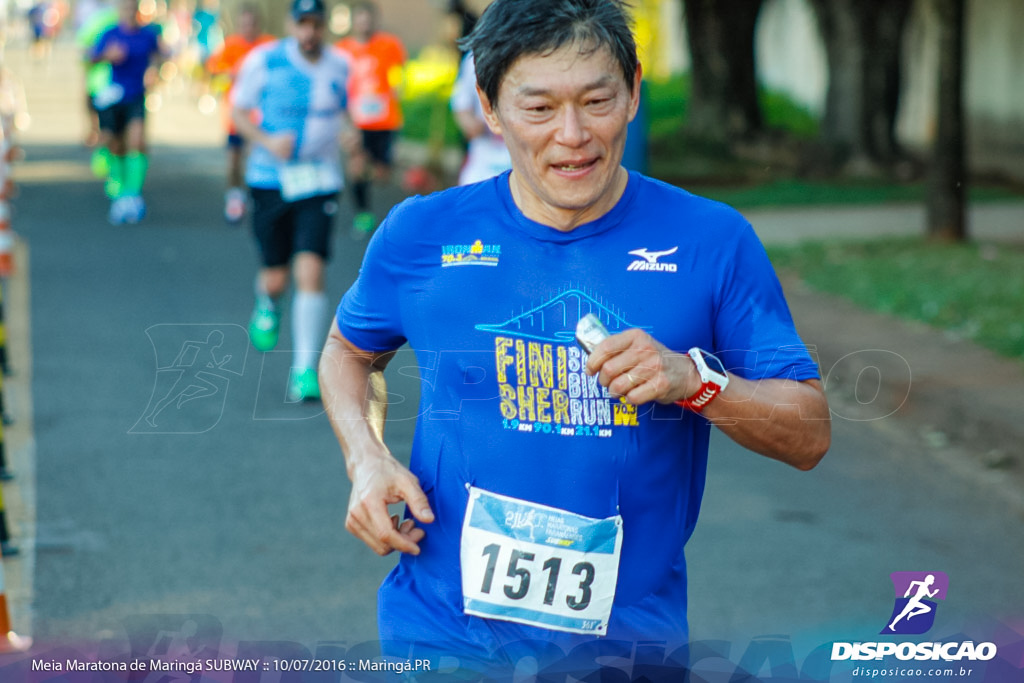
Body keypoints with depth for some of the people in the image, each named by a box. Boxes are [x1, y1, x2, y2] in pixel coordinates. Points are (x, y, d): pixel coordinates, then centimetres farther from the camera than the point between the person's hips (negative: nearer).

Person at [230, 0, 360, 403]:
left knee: (311, 272, -13)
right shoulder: (264, 61, -5)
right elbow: (238, 111, 2)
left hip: (318, 183, 1)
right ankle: (267, 303, 44)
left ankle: (305, 371, -6)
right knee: (276, 278, 3)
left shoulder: (339, 65, 3)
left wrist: (349, 133, 1)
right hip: (270, 180, -1)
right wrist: (266, 141, -16)